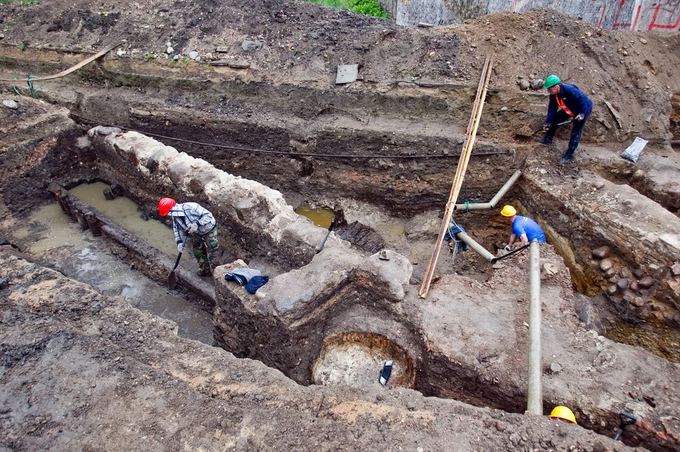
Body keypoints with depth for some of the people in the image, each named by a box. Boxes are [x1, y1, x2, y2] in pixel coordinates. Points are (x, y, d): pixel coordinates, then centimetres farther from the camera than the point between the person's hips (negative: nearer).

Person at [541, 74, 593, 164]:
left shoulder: (570, 90, -37)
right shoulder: (553, 95, -13)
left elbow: (583, 100, -32)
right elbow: (552, 108, -6)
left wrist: (582, 114, -39)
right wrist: (548, 122, -10)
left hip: (583, 109, -8)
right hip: (569, 110, 8)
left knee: (575, 132, -11)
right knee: (555, 118, 6)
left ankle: (569, 155, -8)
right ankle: (547, 139, 25)